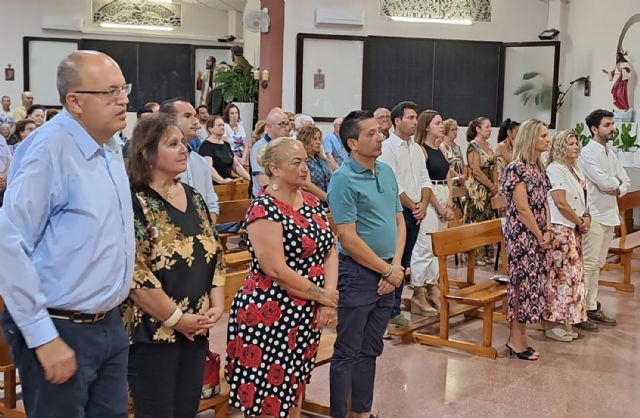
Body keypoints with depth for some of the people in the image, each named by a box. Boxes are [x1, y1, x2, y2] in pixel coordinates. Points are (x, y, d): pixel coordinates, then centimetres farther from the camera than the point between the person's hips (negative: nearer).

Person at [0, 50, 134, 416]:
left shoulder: (112, 146, 8)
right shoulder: (49, 150, -19)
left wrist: (112, 314, 17)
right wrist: (43, 337, -22)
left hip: (111, 324, 8)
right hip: (63, 331, -8)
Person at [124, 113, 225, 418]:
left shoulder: (193, 197, 10)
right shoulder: (133, 202, -13)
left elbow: (215, 255, 14)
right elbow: (133, 274, -19)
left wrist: (217, 305, 0)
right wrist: (177, 318, -15)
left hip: (196, 330, 7)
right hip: (152, 332, -7)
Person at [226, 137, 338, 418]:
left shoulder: (311, 202, 9)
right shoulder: (264, 209, -15)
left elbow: (329, 252, 9)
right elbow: (277, 270, -21)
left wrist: (328, 300, -6)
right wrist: (323, 296, -12)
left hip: (307, 315, 8)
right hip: (270, 316, -8)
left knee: (294, 393, 17)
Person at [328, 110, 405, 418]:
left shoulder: (387, 172, 9)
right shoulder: (343, 179, -14)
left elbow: (399, 222, 12)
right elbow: (348, 238, -18)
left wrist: (396, 265, -3)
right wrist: (387, 271, -12)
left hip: (387, 275, 7)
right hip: (358, 274, -7)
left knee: (370, 350, 16)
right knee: (347, 353, 1)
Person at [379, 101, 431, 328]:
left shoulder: (416, 149, 15)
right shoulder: (387, 147, -10)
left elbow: (424, 179, 14)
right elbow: (392, 185, -16)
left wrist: (423, 204, -3)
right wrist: (413, 206, -10)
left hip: (415, 212, 8)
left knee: (404, 262, 12)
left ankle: (395, 307, 20)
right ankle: (392, 311, 1)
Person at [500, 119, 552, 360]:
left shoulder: (538, 168, 13)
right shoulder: (517, 169, -14)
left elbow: (543, 203, 13)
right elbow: (522, 208, -17)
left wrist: (548, 232, 0)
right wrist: (540, 236, -10)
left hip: (539, 236, 9)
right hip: (522, 235, -9)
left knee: (533, 283, 10)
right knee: (523, 283, -3)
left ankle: (519, 336, 18)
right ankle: (516, 338, 7)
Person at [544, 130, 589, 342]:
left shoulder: (575, 169, 15)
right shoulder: (555, 169, -13)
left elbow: (581, 198, 20)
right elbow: (561, 203, -19)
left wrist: (587, 217, 2)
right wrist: (580, 221, -9)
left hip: (574, 229, 9)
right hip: (560, 229, -9)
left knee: (573, 275, 11)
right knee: (560, 276, -6)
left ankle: (564, 321, 20)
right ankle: (552, 324, 2)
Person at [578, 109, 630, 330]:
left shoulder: (610, 153, 14)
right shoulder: (588, 153, -11)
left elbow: (625, 183, 11)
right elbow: (603, 182, -19)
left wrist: (616, 188, -9)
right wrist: (617, 183, -1)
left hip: (610, 214, 8)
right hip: (594, 215, -8)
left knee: (598, 264, 12)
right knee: (588, 264, -7)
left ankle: (592, 307, 18)